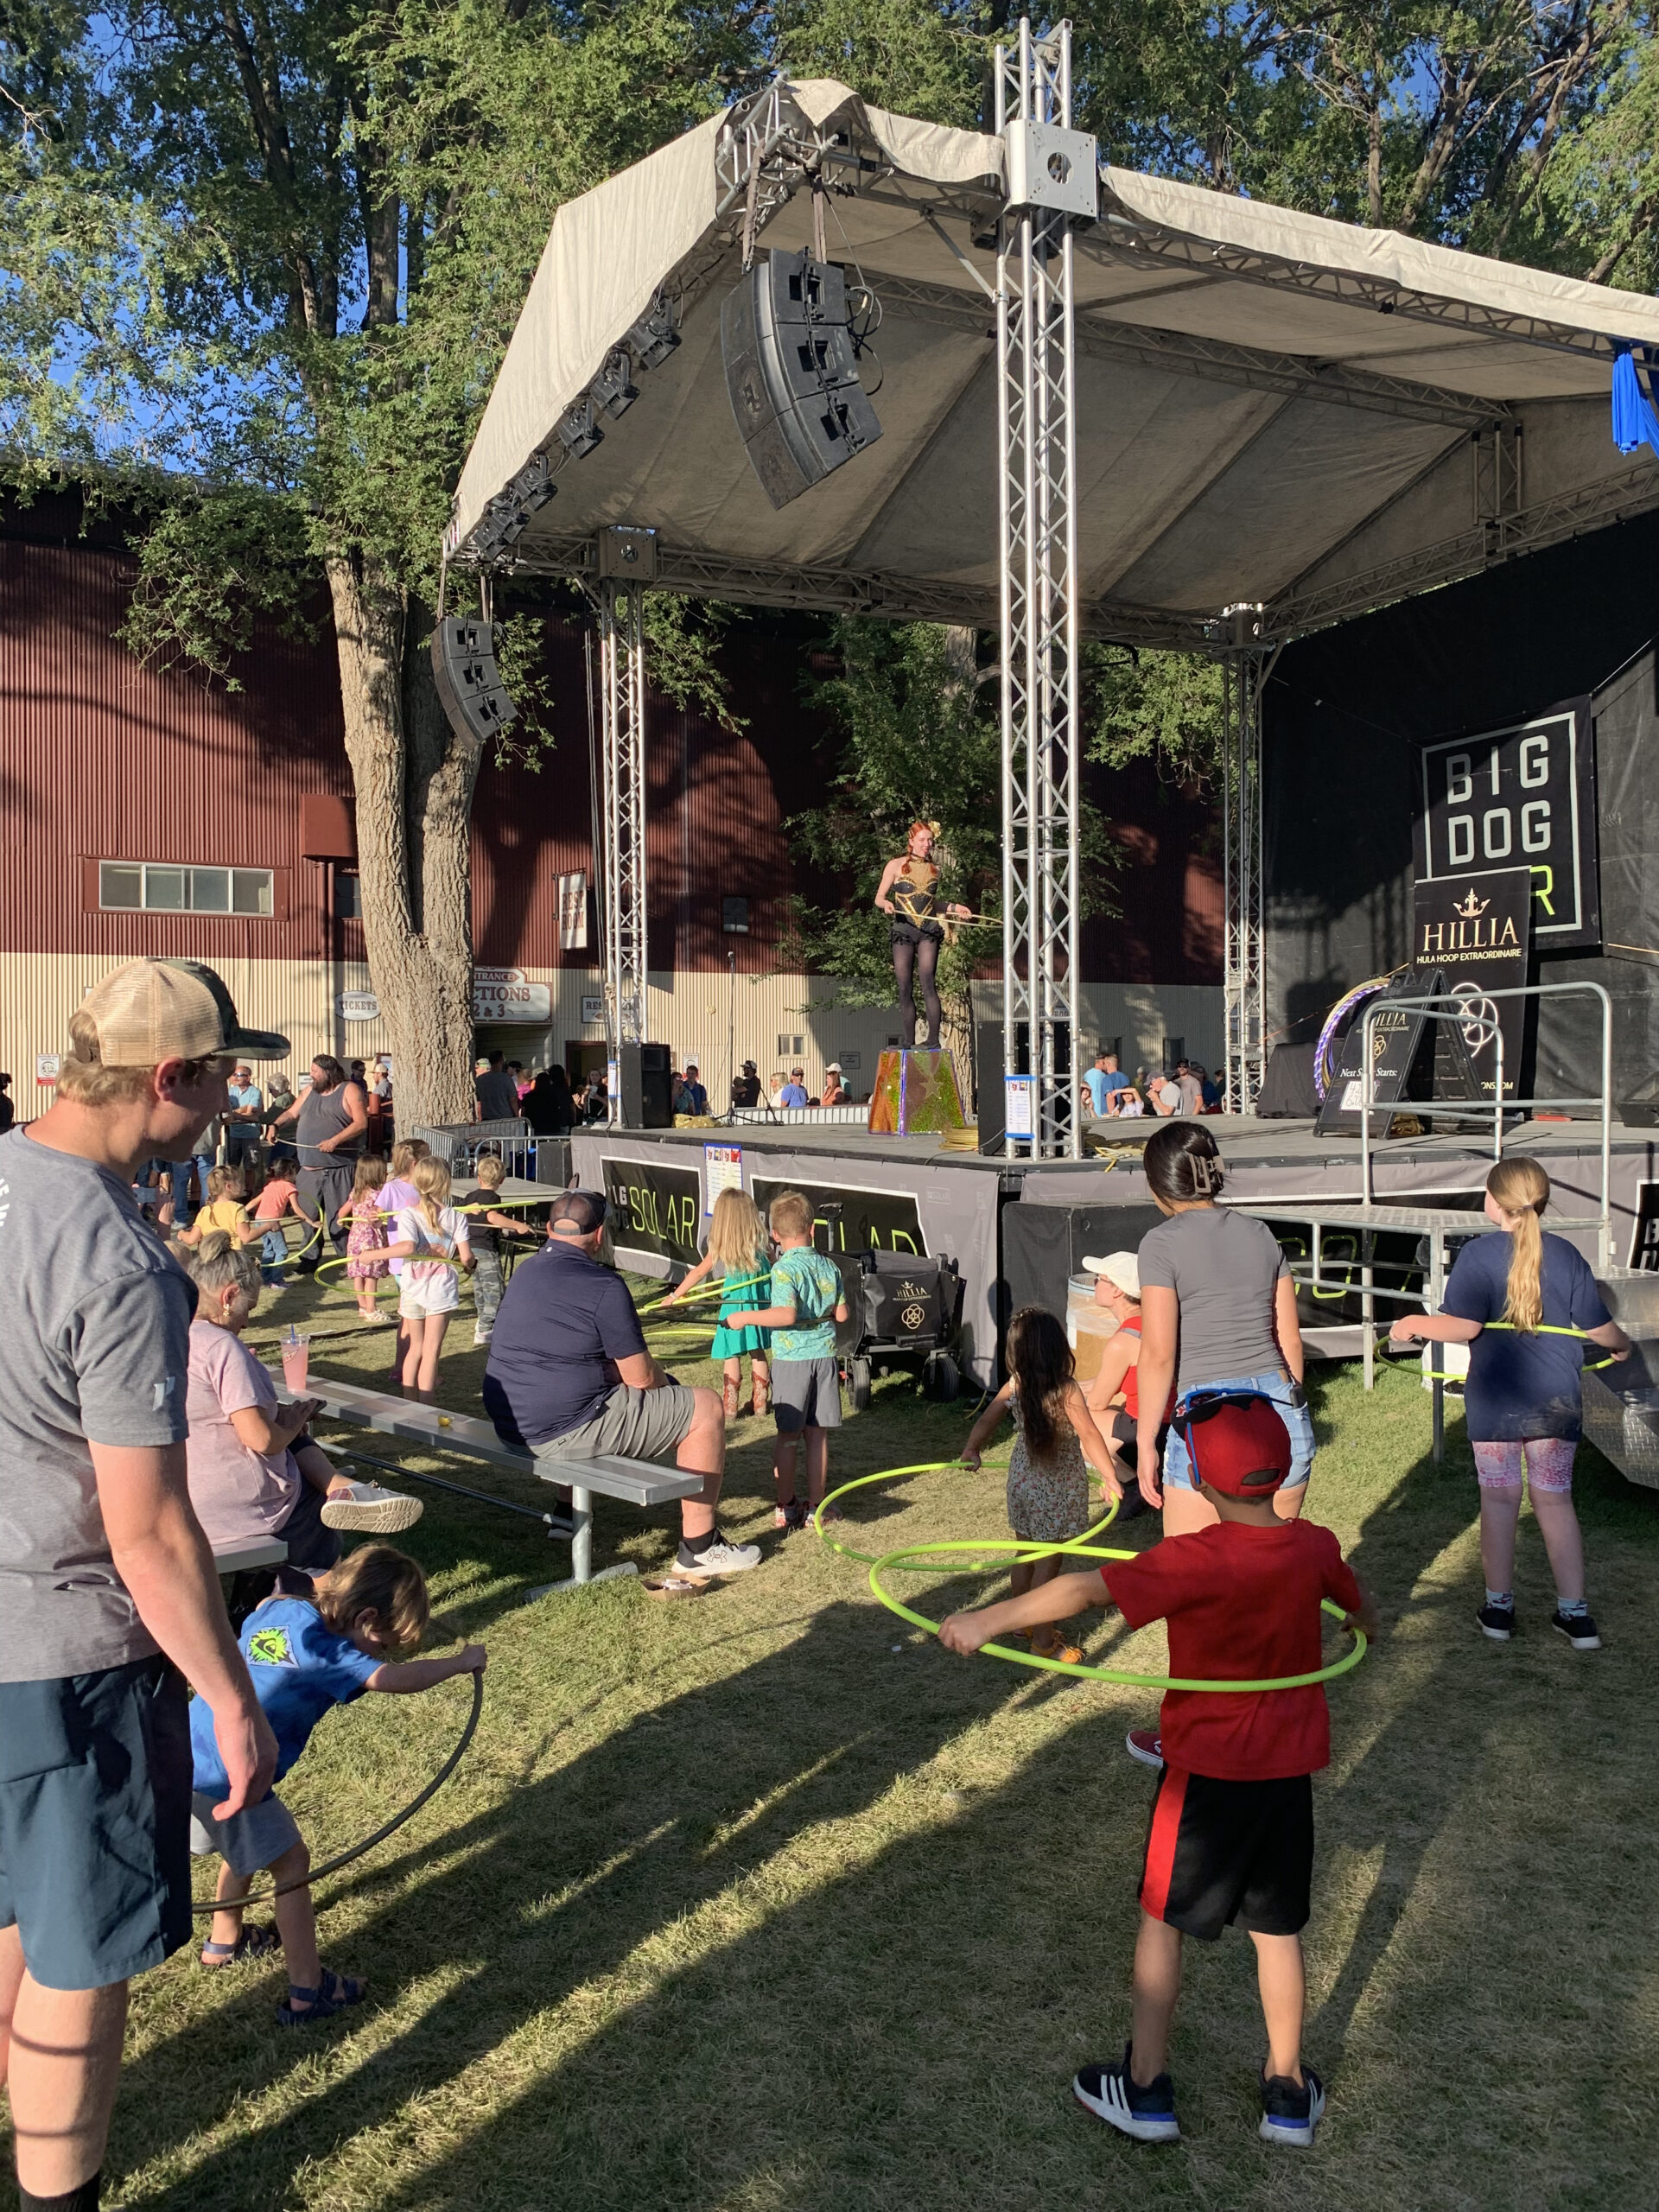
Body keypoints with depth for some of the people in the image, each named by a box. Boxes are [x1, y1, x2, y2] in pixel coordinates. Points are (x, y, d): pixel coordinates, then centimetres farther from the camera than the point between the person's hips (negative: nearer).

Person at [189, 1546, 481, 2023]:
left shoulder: (278, 1608, 4)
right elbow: (396, 1679, -29)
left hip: (188, 1756, 9)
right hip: (225, 1779, -9)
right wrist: (461, 1661, -16)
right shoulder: (323, 1653, -20)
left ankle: (224, 1939, 51)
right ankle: (308, 1992, 7)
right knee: (290, 1863, 3)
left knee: (247, 1844, 31)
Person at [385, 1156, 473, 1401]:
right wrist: (467, 1265, 14)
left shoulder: (408, 1214, -10)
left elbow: (408, 1246, -28)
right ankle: (425, 1407, 0)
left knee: (415, 1348, 17)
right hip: (442, 1288, -1)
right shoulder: (455, 1217, -5)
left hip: (413, 1289, 1)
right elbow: (466, 1256, -8)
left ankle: (407, 1403, 24)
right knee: (431, 1351, 3)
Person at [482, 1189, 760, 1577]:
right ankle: (698, 1548, 2)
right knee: (706, 1410, -1)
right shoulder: (604, 1286, -15)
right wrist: (665, 1381, 12)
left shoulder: (523, 1273, 11)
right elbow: (640, 1376, -13)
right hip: (567, 1431, -9)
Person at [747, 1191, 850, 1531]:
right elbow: (842, 1314, 8)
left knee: (788, 1434, 5)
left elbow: (787, 1314, -25)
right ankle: (815, 1505, 15)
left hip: (791, 1359, -4)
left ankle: (786, 1507, 11)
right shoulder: (830, 1267, 4)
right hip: (825, 1356, 4)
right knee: (818, 1434, 9)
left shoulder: (784, 1269, -13)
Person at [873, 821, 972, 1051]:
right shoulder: (896, 866, 5)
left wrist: (953, 909, 14)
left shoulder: (934, 870, 14)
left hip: (928, 930, 1)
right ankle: (909, 1043, 6)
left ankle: (934, 1040, -18)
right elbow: (879, 897, 7)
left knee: (927, 982, -16)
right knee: (904, 988, -2)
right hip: (903, 930, -1)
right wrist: (887, 904, -15)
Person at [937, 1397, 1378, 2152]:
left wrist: (987, 1620, -30)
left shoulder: (1192, 1559, -24)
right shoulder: (1315, 1546, -6)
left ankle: (1145, 2087, 21)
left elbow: (1087, 1589, -34)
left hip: (1206, 1769, -5)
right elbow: (1356, 1601, 16)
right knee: (1277, 1928, 18)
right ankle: (1288, 2094, 28)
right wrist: (1364, 1624, 39)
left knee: (1162, 1917, 12)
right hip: (1288, 1769, 5)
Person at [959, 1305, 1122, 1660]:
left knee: (1025, 1553, 21)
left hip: (1022, 1479, 5)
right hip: (1057, 1488, -5)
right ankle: (1043, 1639, 15)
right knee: (1048, 1563, 6)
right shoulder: (1066, 1390, -22)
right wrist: (1111, 1480, -18)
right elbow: (1090, 1438, -24)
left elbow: (986, 1421, 6)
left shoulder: (1015, 1386, -6)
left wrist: (972, 1450, 22)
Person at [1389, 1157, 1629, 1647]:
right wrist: (1622, 1345, 24)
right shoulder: (1565, 1255, -1)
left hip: (1495, 1401, -2)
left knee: (1499, 1498, 9)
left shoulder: (1479, 1254, -11)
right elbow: (1599, 1329, 2)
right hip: (1556, 1401, 3)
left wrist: (1413, 1324, -4)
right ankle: (1575, 1613, 14)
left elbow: (1463, 1326, -20)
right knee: (1555, 1500, 12)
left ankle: (1498, 1607, 19)